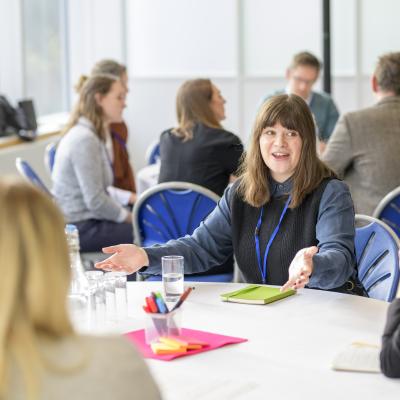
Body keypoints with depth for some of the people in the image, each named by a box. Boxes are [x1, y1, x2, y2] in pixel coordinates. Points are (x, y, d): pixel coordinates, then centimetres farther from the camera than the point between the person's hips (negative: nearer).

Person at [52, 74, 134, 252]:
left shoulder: (88, 134, 11)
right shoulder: (84, 139, -20)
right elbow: (95, 201, -22)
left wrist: (130, 197, 9)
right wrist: (129, 217, -9)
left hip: (82, 221, 10)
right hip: (80, 229, -10)